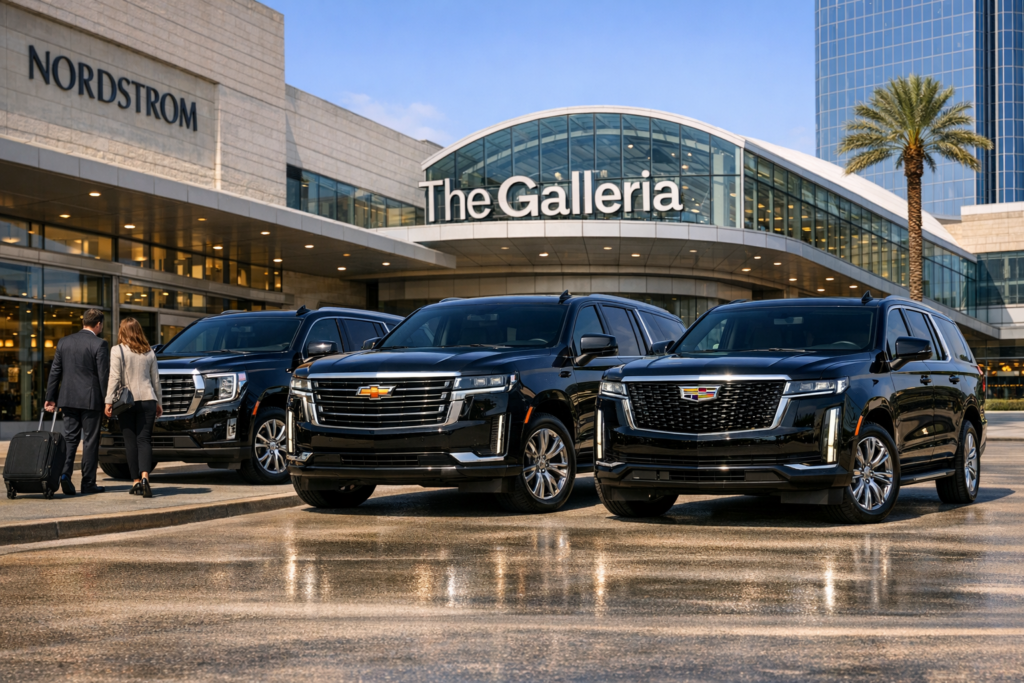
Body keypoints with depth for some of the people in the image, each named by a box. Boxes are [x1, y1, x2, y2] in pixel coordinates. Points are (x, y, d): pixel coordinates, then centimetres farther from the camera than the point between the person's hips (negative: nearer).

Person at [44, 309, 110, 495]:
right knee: (90, 441, 3)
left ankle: (65, 472, -11)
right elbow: (104, 375, -11)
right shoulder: (99, 344, -9)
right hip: (90, 399, -4)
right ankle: (88, 483, 5)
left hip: (68, 398, 4)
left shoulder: (64, 342, 7)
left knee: (70, 438, 10)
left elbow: (55, 372, 9)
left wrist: (50, 398, 13)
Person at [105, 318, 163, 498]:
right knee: (144, 439, 0)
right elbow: (155, 379, 15)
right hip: (147, 400, 3)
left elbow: (114, 378, -9)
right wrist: (159, 402, 22)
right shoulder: (149, 352, 10)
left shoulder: (117, 350, -3)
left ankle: (136, 482, 5)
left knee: (131, 441, 4)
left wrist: (109, 401, -6)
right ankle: (145, 477, -20)